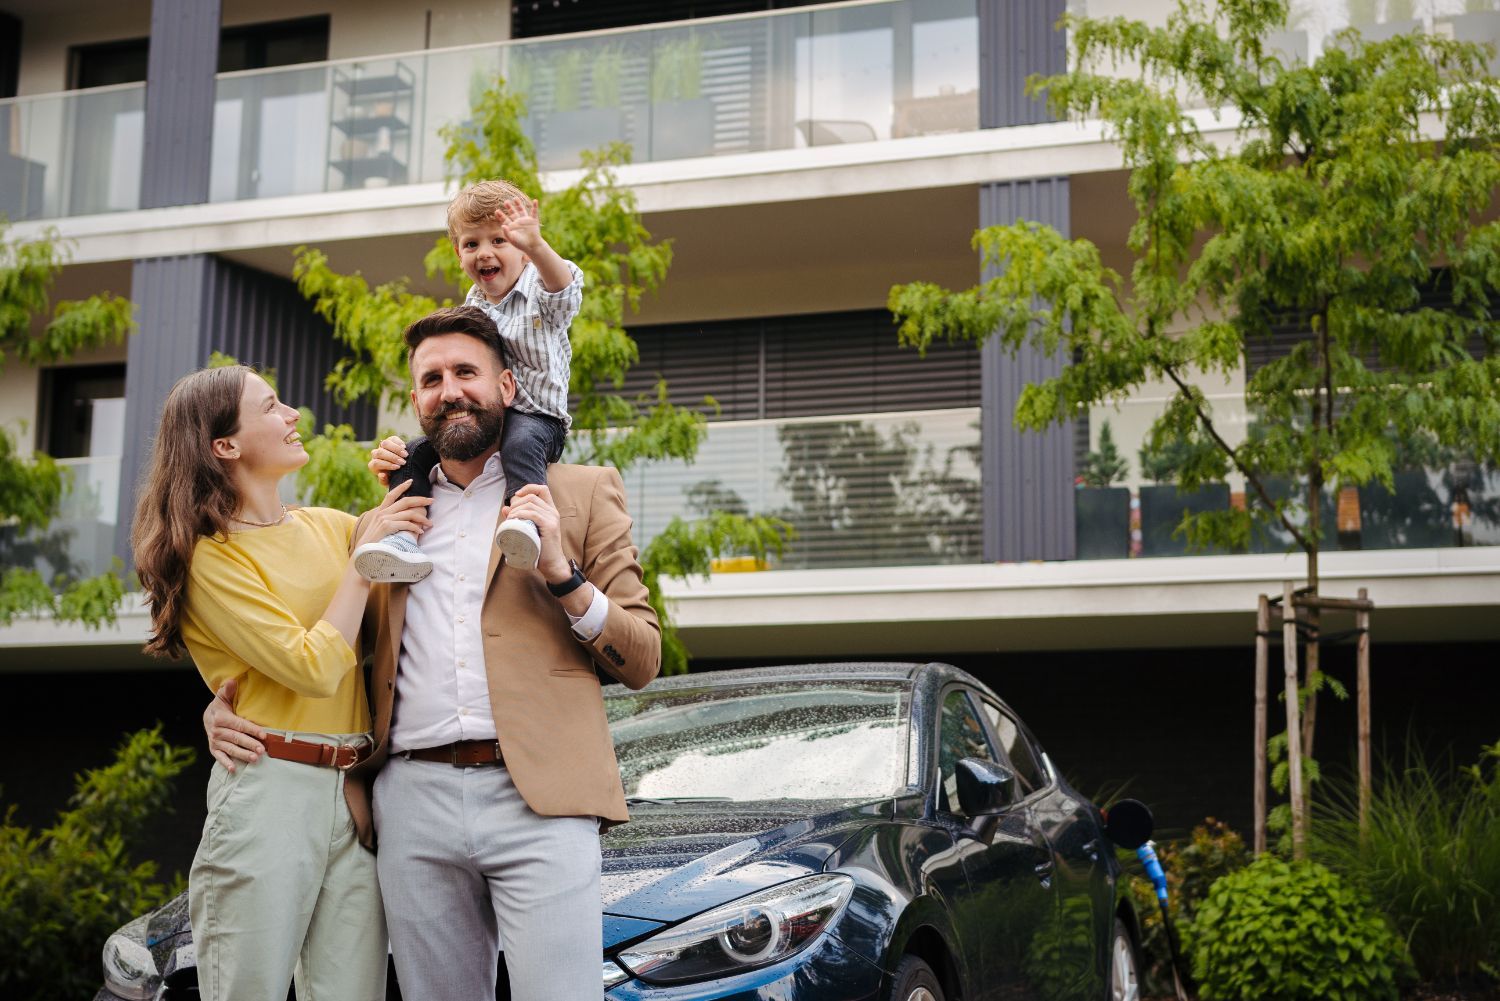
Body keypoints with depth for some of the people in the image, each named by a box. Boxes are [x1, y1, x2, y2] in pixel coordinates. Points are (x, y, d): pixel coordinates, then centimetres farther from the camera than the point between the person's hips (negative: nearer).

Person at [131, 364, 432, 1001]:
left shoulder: (329, 527, 12)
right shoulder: (212, 557, -5)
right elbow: (314, 668, -14)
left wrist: (400, 501, 3)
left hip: (356, 792, 5)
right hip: (271, 788, -5)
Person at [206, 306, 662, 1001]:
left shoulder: (581, 492, 11)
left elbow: (643, 659, 7)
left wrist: (561, 573, -8)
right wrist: (223, 706, 6)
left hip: (536, 797, -3)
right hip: (414, 803, 3)